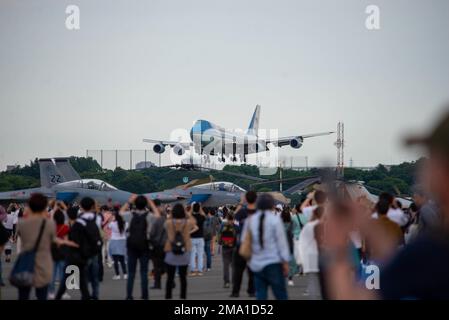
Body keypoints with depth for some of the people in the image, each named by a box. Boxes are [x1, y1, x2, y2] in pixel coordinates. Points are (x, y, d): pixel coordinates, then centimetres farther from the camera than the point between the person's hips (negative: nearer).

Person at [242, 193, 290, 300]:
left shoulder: (250, 220, 6)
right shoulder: (275, 219, -7)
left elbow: (244, 241, 10)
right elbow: (281, 242, -7)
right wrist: (285, 262, -2)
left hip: (256, 264, 5)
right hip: (273, 263, -5)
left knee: (260, 296, 7)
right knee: (281, 296, -1)